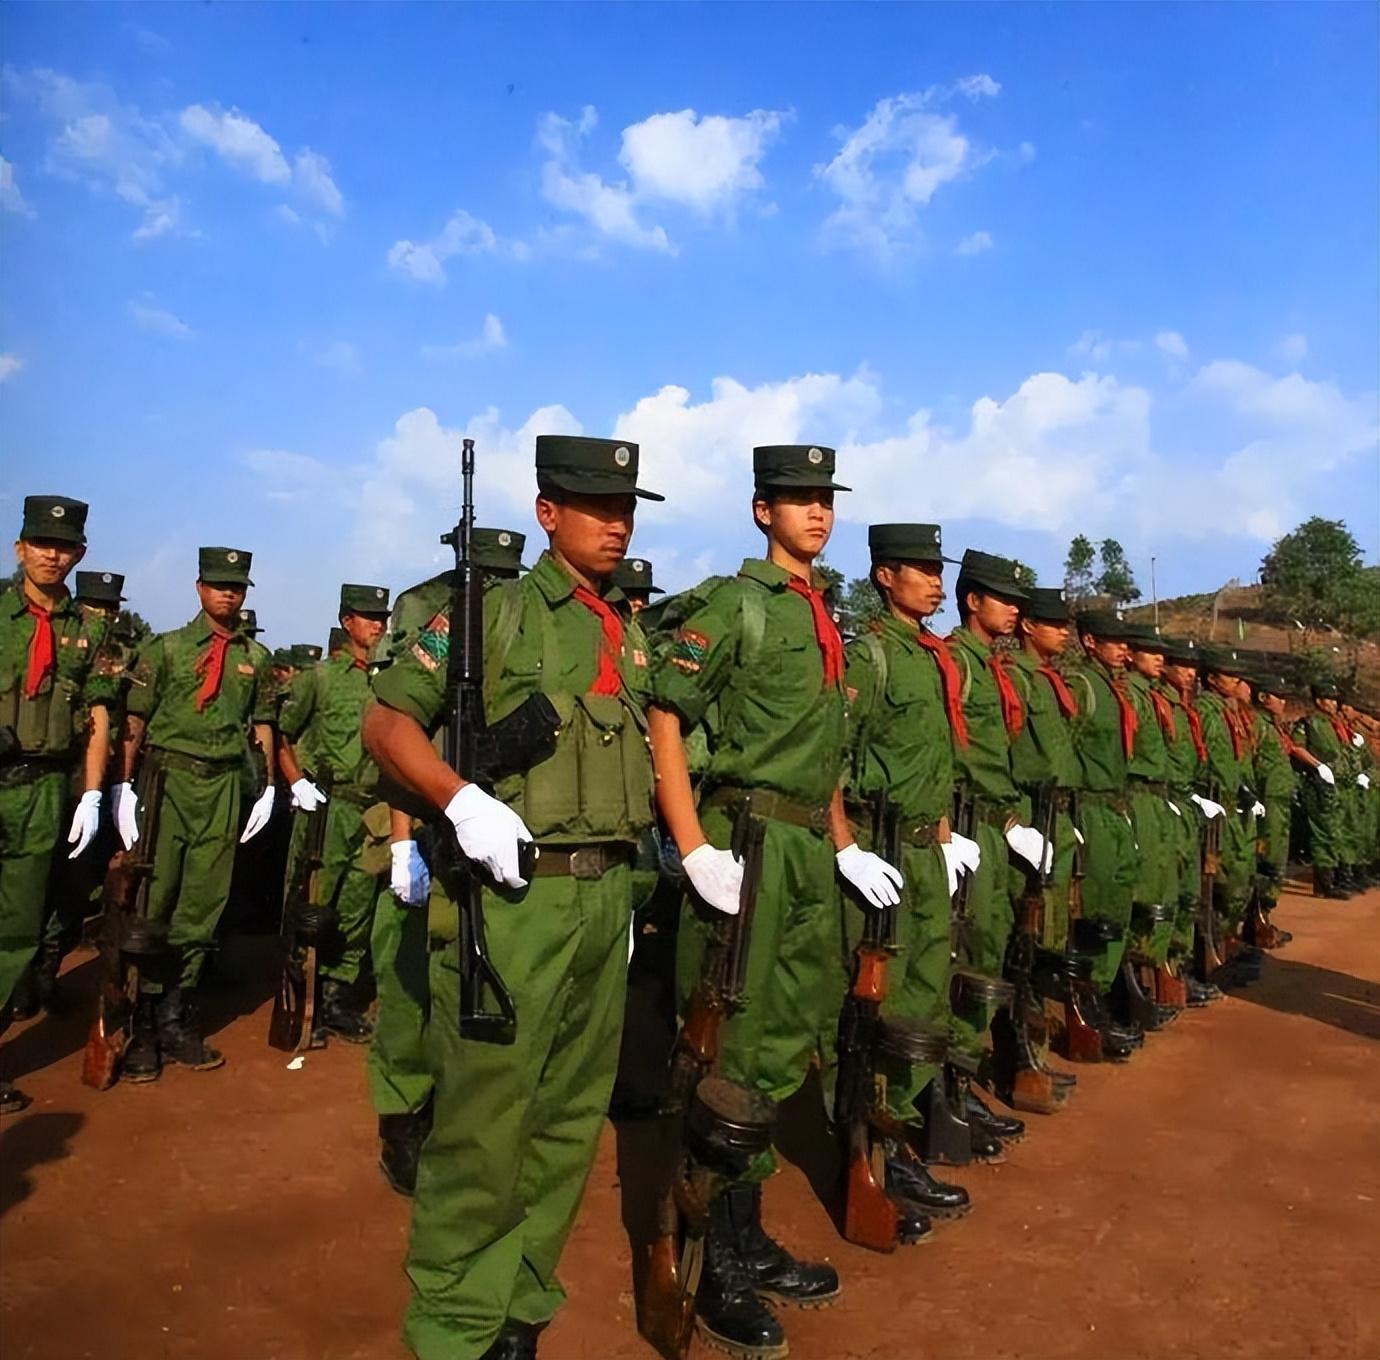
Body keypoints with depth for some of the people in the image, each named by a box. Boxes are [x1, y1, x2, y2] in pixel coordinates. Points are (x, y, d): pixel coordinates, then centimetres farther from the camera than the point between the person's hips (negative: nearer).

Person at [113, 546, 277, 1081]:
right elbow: (134, 720, 0)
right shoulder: (165, 648, 4)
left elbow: (263, 725, 15)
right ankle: (146, 1025, 9)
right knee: (155, 902, -2)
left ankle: (176, 1020, 16)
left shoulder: (256, 657, 12)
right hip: (168, 780, -2)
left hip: (224, 786, 3)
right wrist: (124, 786, -7)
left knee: (203, 907, 5)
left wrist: (268, 788, 10)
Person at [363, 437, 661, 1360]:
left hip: (605, 895, 6)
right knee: (485, 1119, 0)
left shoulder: (633, 633, 14)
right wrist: (460, 803, -21)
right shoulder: (494, 611, -4)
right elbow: (387, 721, -7)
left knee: (572, 1116, 13)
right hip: (513, 896, -6)